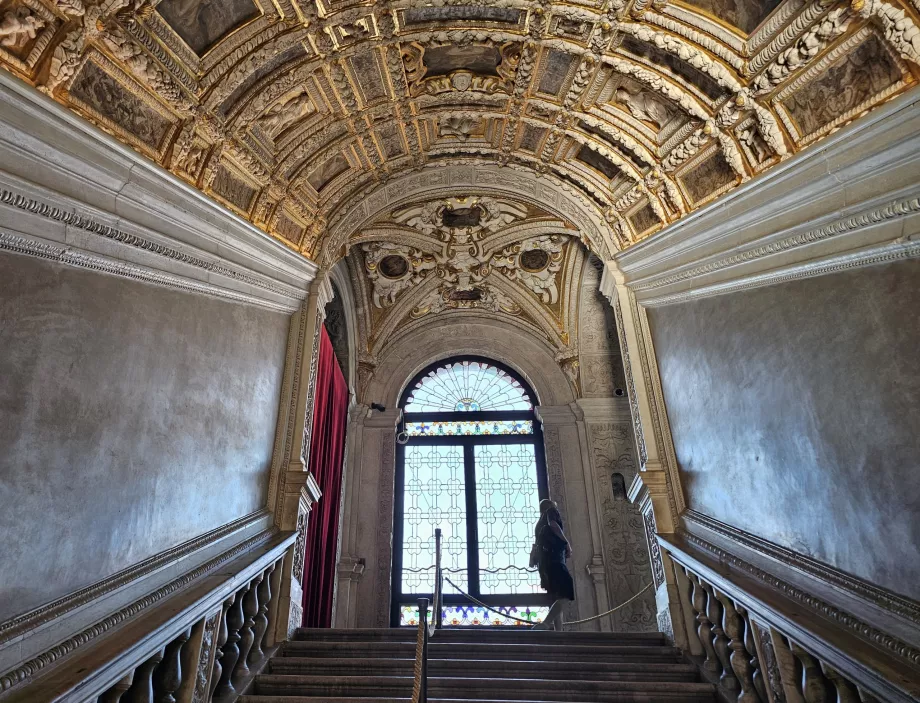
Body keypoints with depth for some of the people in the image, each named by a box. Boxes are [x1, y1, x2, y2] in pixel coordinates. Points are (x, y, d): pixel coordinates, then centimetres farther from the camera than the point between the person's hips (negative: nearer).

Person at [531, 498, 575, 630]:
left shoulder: (540, 522, 31)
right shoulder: (551, 511, 10)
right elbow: (553, 524, -13)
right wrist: (567, 543, -10)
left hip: (544, 561, 9)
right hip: (553, 558, -9)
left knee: (558, 598, 7)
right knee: (566, 594, -17)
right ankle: (544, 624, -31)